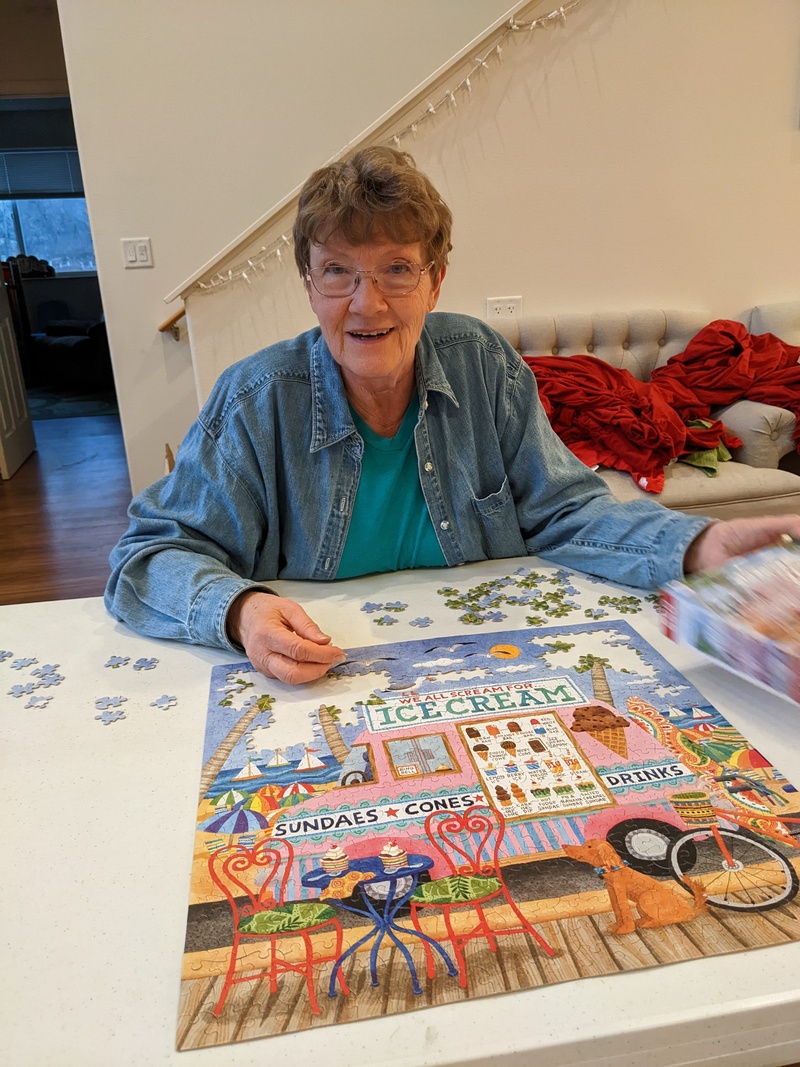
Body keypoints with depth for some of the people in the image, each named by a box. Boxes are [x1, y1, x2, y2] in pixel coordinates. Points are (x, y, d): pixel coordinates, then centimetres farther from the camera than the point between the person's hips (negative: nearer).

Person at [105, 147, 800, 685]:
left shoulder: (483, 364, -4)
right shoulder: (257, 401, -11)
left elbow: (561, 512, -1)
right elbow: (153, 554, -9)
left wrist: (701, 544, -16)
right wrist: (237, 610, -30)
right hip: (313, 689, -1)